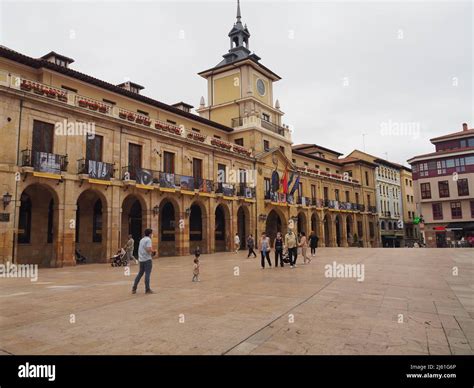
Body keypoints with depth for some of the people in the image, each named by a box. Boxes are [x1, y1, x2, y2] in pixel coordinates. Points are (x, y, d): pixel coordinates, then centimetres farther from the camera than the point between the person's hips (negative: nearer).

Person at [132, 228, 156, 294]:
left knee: (140, 274, 14)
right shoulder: (148, 240, -10)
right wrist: (153, 251, -2)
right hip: (147, 259, -8)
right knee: (147, 274, -4)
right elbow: (148, 249, -22)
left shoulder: (142, 240, 17)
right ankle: (147, 289, -1)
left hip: (141, 259, 8)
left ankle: (134, 289, 15)